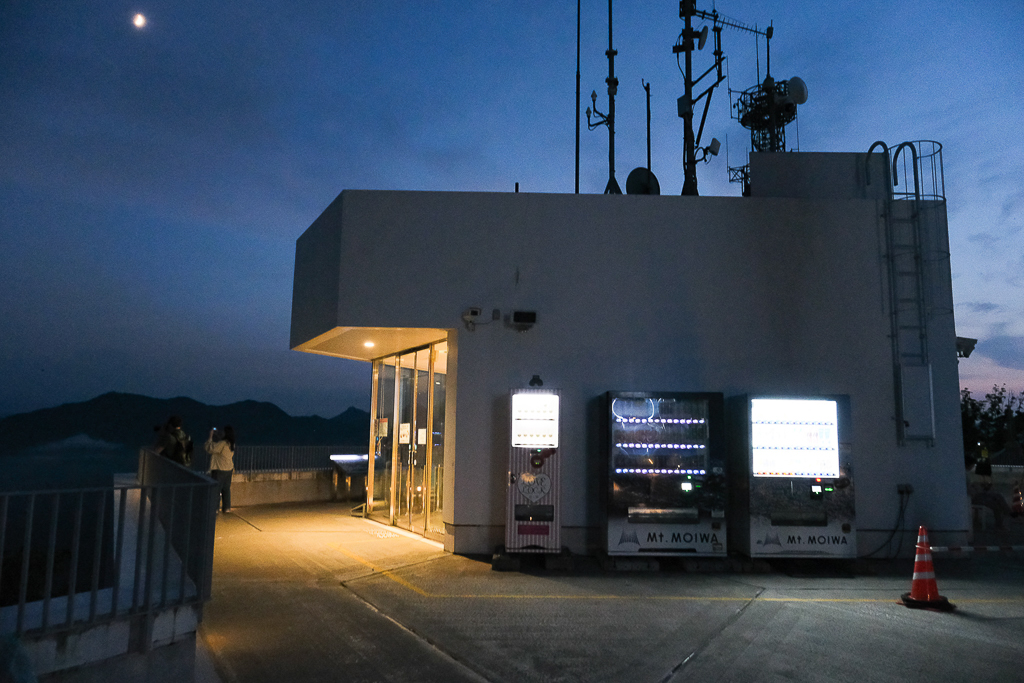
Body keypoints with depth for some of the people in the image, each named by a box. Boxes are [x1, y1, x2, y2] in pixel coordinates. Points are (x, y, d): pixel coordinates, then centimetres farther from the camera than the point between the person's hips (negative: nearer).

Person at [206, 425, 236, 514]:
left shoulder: (223, 443, -21)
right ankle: (227, 507, 19)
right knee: (226, 488, 14)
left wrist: (210, 437, -13)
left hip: (219, 470, -8)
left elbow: (210, 449, -19)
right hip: (229, 469, 8)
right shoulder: (231, 444, 5)